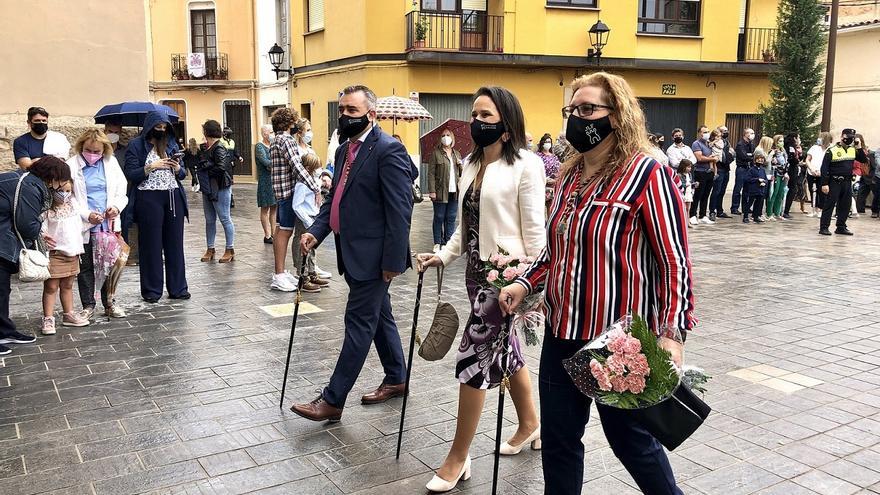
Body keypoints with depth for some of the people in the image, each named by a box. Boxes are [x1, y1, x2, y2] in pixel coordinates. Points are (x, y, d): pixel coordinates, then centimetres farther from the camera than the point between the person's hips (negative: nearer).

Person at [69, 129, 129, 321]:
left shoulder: (111, 163, 4)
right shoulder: (72, 166, -7)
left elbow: (121, 190, 7)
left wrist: (117, 206, -12)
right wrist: (87, 215, -20)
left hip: (108, 224, 3)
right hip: (83, 226, -2)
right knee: (85, 266, 8)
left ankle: (109, 303, 22)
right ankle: (88, 306, 19)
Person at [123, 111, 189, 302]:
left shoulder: (171, 144, 13)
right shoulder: (136, 145, 1)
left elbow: (182, 174, 15)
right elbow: (130, 175, -6)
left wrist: (177, 167, -6)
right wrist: (151, 167, -16)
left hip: (173, 197, 4)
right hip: (149, 199, -4)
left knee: (175, 243, 6)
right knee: (151, 245, 1)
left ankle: (178, 288, 14)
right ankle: (152, 290, 11)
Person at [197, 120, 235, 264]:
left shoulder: (219, 148, -14)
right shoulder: (206, 148, 12)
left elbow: (221, 167, -24)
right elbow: (202, 165, 15)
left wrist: (208, 172, -12)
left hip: (220, 189, -9)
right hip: (207, 189, 9)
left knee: (225, 219, -1)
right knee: (209, 220, 13)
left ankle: (230, 250, 7)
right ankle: (210, 249, 22)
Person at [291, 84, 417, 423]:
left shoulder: (388, 151, -14)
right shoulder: (344, 150, 14)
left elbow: (399, 210, -18)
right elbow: (334, 198, 18)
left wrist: (394, 260, -20)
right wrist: (316, 232, 2)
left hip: (373, 256, -9)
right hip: (352, 253, 9)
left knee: (359, 322, -2)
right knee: (379, 317, 18)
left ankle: (333, 400, 4)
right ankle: (396, 379, 34)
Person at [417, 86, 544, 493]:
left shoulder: (525, 165, -10)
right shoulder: (471, 165, 12)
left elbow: (534, 231, -12)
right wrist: (443, 256, 4)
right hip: (477, 272, 8)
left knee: (473, 358, -5)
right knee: (505, 349, 18)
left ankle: (458, 459, 9)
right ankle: (530, 424, 39)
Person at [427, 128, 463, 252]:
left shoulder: (457, 154, 16)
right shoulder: (435, 153, -1)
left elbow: (461, 173, 21)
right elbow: (431, 173, -6)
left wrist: (461, 165, -1)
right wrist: (432, 191, -14)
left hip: (454, 191, 5)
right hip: (441, 191, -4)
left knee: (451, 218, 8)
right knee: (439, 218, 2)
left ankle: (448, 241, 16)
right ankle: (437, 243, 10)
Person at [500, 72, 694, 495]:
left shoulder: (648, 174, -12)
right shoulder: (569, 175, 10)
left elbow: (674, 261, -15)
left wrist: (671, 332, -23)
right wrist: (524, 285, 6)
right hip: (562, 333, 7)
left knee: (630, 440, 12)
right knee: (558, 439, 15)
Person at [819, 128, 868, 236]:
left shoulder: (853, 150, 10)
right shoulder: (832, 150, -8)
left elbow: (864, 160, 11)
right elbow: (824, 168, -10)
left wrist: (859, 148, -1)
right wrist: (824, 184, -15)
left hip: (847, 182, 6)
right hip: (834, 182, -6)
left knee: (846, 206, 8)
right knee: (829, 205, -4)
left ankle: (841, 227, 17)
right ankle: (824, 227, -2)